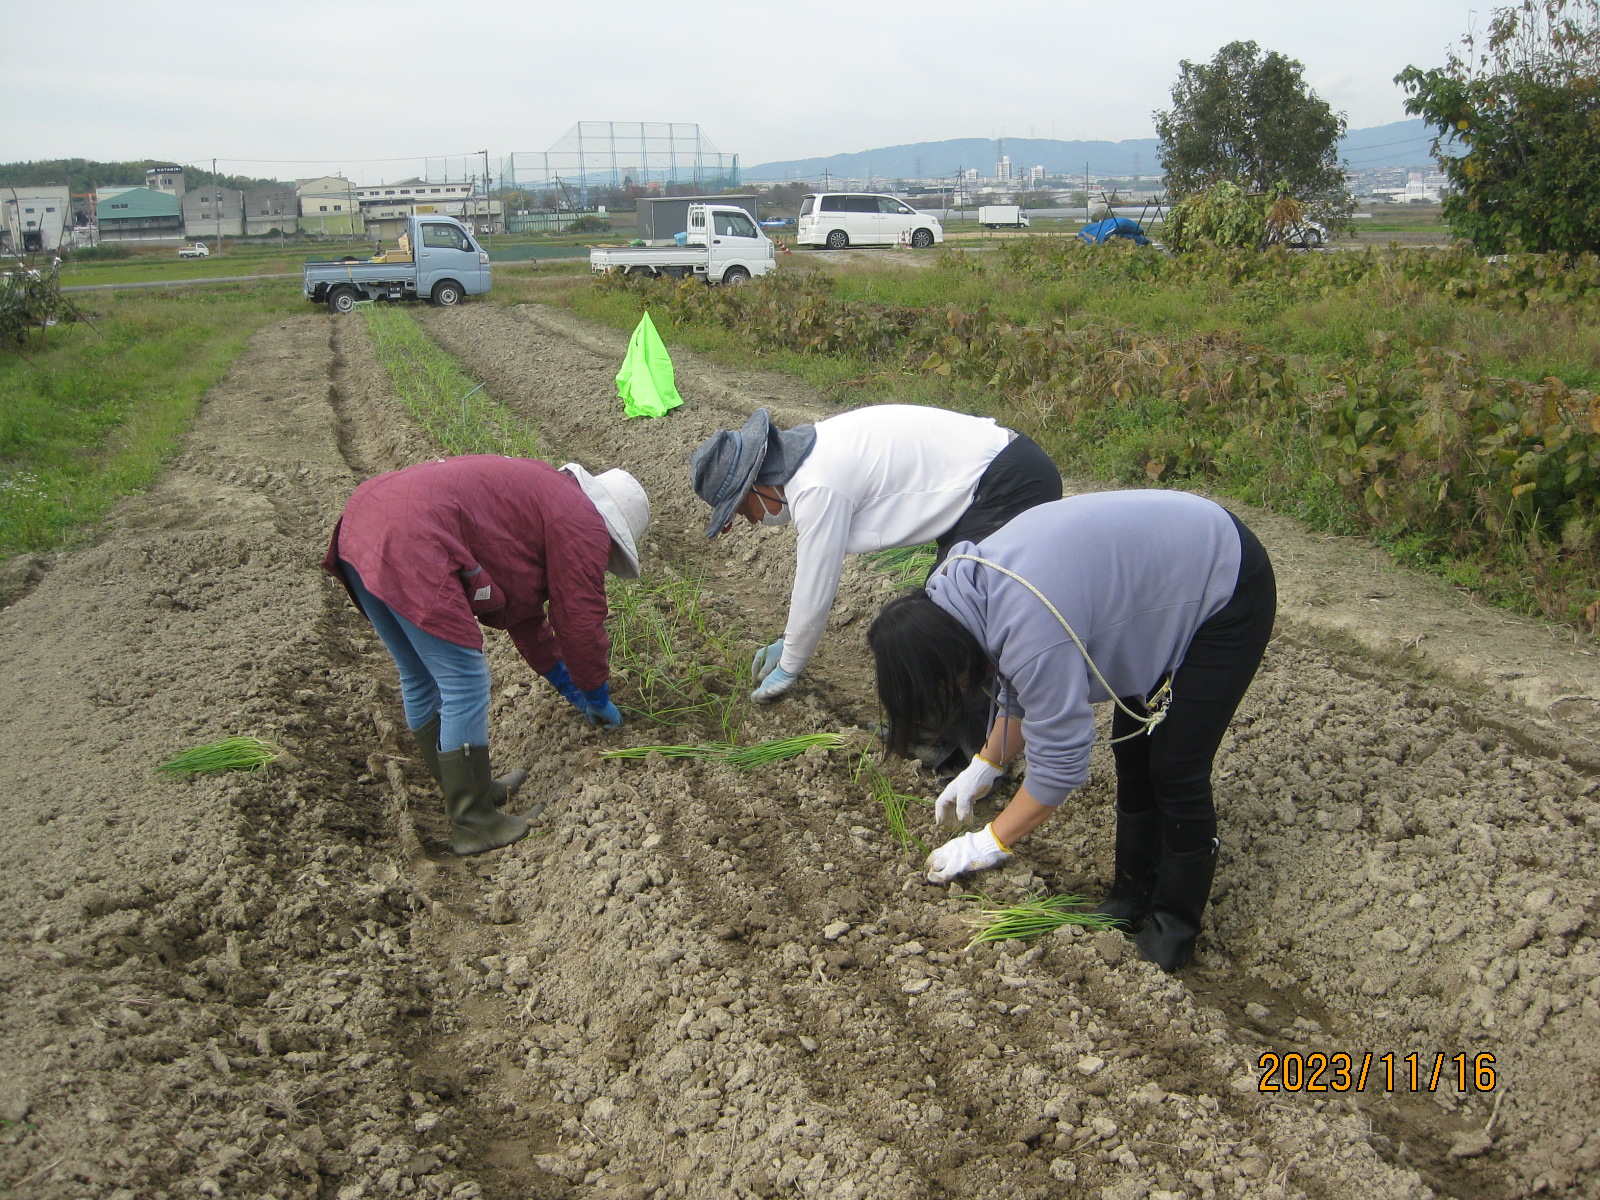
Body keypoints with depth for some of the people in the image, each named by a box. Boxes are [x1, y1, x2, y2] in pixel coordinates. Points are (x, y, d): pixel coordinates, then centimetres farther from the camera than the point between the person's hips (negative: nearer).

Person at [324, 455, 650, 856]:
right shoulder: (583, 526, 2)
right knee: (466, 686, 0)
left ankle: (470, 791, 36)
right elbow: (580, 620, 4)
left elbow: (523, 609, 36)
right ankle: (473, 825, 11)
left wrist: (569, 687, 41)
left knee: (421, 682, 20)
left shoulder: (545, 495, 30)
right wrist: (598, 699, 20)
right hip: (409, 542, -11)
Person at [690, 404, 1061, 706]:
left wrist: (786, 668, 5)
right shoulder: (811, 455, 7)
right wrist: (788, 641, 29)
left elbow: (815, 594, -12)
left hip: (1011, 490, -10)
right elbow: (809, 563, 20)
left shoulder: (817, 489, -22)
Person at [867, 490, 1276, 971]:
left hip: (1228, 591, -9)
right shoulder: (970, 586, -8)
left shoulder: (1031, 631, -36)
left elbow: (1060, 758, -25)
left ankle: (1173, 931, 12)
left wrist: (991, 843, -13)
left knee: (1175, 769, -5)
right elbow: (1019, 692, 8)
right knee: (1131, 749, 13)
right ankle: (1131, 899, 27)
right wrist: (983, 768, 7)